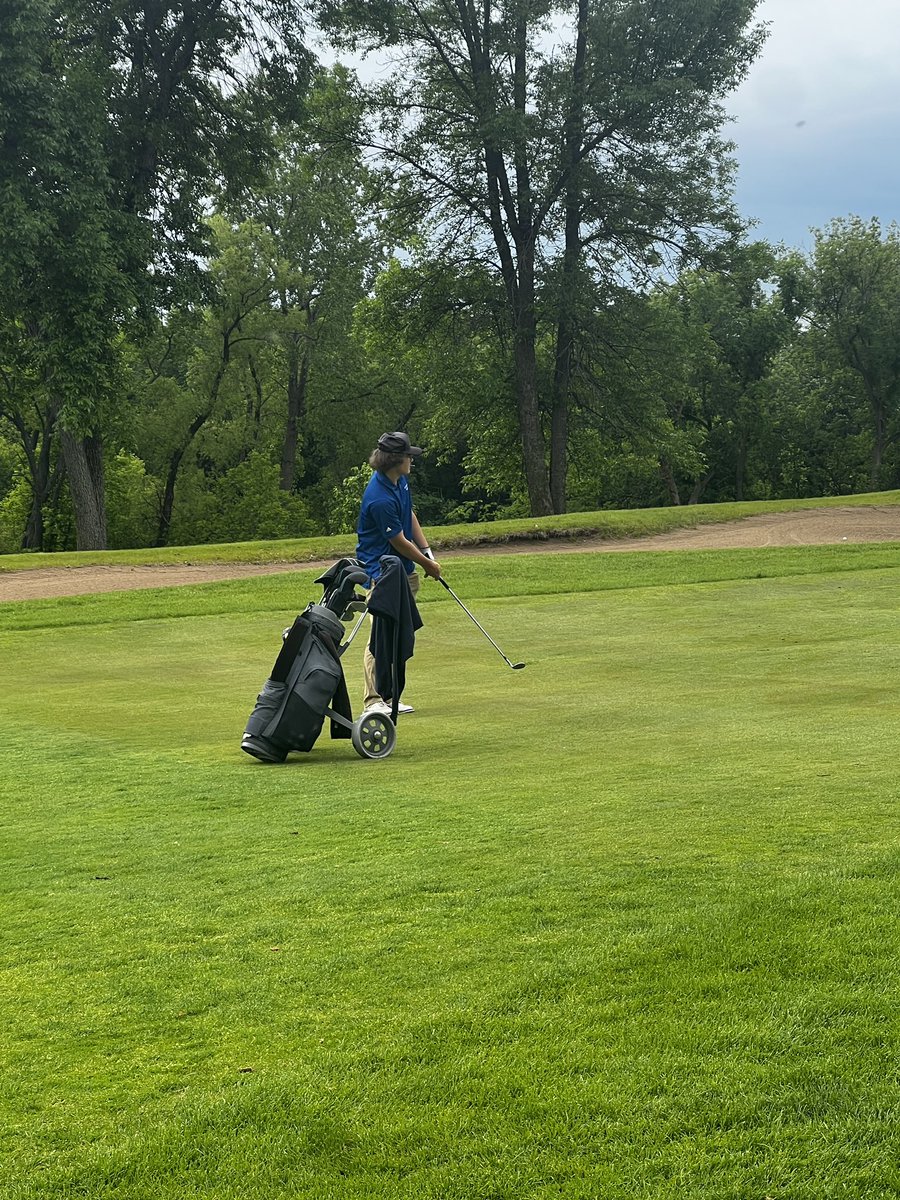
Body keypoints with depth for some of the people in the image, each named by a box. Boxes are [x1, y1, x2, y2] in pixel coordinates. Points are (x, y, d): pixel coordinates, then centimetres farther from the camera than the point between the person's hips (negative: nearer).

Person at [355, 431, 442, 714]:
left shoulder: (400, 480, 4)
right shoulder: (380, 499, -26)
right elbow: (399, 542, -16)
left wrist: (428, 552, 11)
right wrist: (427, 564, -1)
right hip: (381, 572, -10)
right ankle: (374, 699, -5)